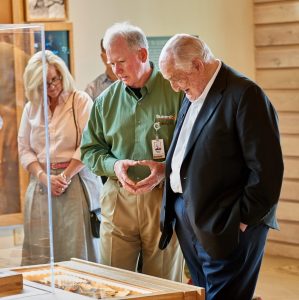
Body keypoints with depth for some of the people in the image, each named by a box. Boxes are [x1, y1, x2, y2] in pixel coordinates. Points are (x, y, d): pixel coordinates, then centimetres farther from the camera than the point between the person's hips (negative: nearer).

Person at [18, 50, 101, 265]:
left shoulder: (81, 101, 1)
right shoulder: (31, 107, 13)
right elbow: (24, 150, 9)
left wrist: (65, 176, -13)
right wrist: (44, 178, -7)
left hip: (75, 181, -3)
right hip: (42, 183, 3)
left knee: (76, 249, -6)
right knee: (40, 252, -1)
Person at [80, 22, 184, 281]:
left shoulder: (177, 92, -4)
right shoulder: (106, 100, 9)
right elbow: (90, 150, 14)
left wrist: (166, 169, -19)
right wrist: (114, 165, -6)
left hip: (164, 198, -3)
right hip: (118, 201, 3)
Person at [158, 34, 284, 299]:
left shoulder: (245, 95, -13)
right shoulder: (192, 96, 14)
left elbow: (266, 168, -17)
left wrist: (244, 220, -14)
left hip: (225, 229, -8)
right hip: (189, 224, 8)